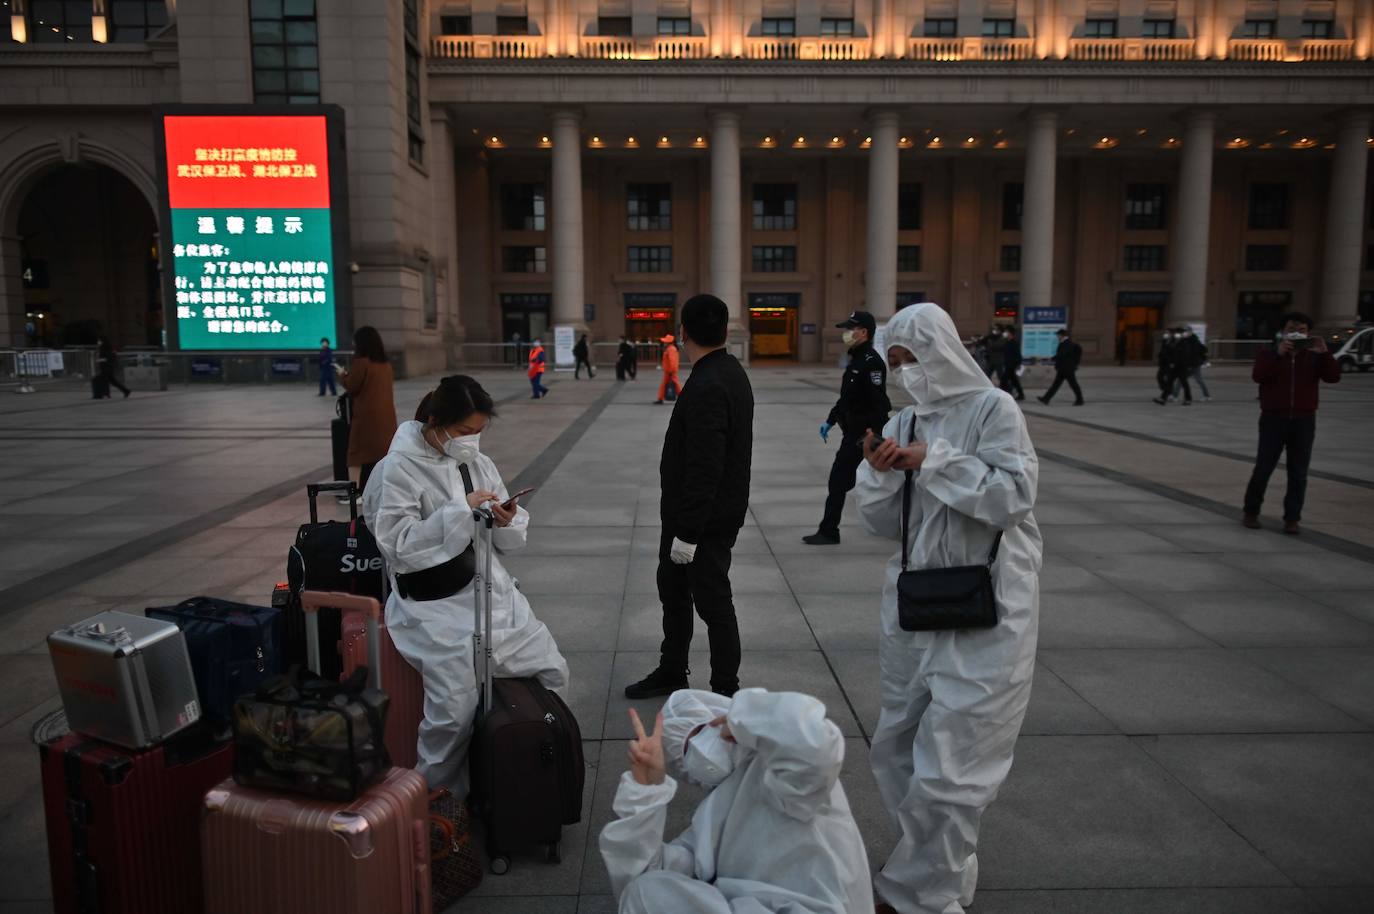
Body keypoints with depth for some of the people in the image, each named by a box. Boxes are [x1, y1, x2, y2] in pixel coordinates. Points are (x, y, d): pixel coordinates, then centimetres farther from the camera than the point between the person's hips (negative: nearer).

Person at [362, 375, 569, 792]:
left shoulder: (479, 464, 7)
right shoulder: (400, 469, -10)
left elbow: (510, 541, 13)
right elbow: (397, 546, -19)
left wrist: (508, 522, -11)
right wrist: (461, 512, -23)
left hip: (491, 591, 6)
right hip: (435, 605, -6)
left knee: (553, 670, 1)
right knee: (455, 711, -19)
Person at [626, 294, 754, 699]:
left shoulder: (707, 386, -24)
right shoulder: (730, 371, 7)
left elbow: (704, 468, -27)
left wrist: (688, 533, -22)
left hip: (706, 522, -10)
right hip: (684, 515, 10)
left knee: (713, 603, 4)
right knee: (672, 589, 22)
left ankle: (725, 691, 20)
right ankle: (671, 673, 39)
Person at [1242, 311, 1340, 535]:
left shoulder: (1314, 356, 8)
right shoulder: (1269, 352, 3)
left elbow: (1333, 377, -6)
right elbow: (1258, 376, -15)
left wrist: (1324, 352, -16)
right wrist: (1278, 354, -22)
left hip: (1304, 421, 2)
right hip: (1273, 419, -2)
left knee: (1298, 473, 2)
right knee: (1263, 469, 1)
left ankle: (1292, 518, 7)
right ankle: (1251, 512, 14)